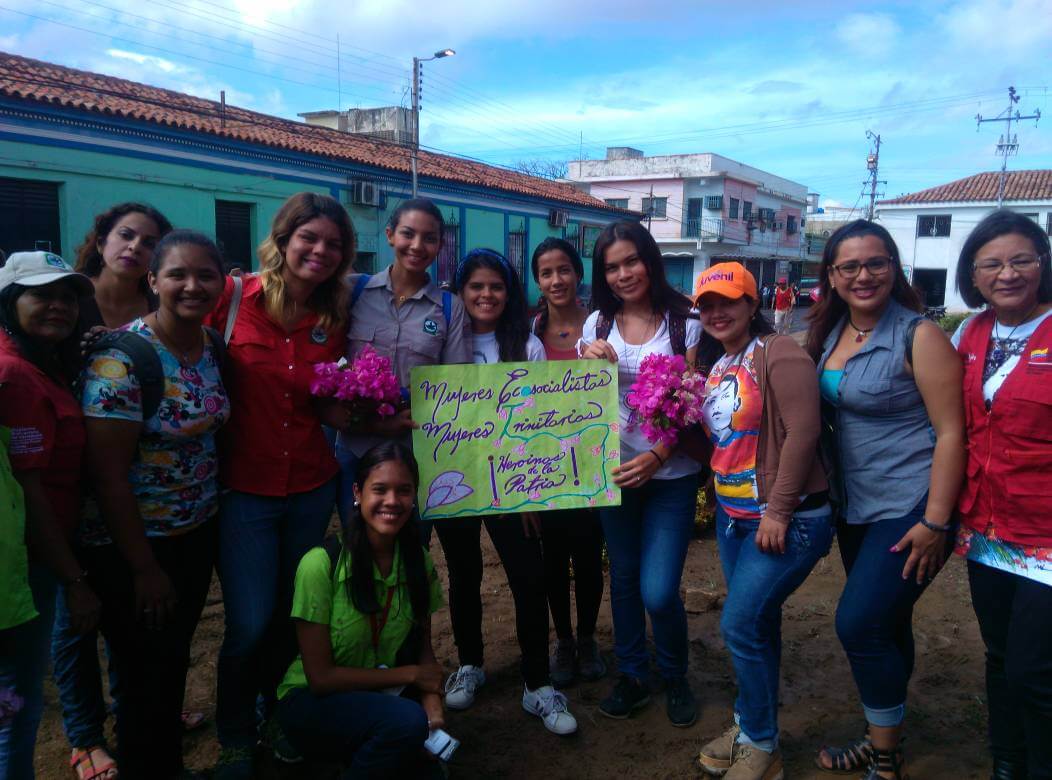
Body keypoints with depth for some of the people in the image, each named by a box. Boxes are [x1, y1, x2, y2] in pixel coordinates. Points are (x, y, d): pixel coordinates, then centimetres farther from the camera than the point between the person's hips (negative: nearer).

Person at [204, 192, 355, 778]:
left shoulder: (335, 318, 3)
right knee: (250, 625, -1)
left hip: (312, 488, 3)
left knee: (291, 615, 15)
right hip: (243, 488, -3)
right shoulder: (235, 296, -8)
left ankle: (278, 712, 42)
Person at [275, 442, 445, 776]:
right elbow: (320, 677, -18)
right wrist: (409, 675, -14)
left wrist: (432, 706, -20)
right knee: (407, 721, -31)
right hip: (312, 701, -5)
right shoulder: (321, 564, -23)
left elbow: (424, 650, 0)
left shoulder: (419, 562, -6)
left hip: (384, 698, 5)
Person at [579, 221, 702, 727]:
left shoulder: (685, 322, -6)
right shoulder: (598, 323, 5)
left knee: (658, 592, -7)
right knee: (624, 577, 13)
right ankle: (632, 676, 33)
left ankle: (675, 679, 21)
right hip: (614, 470, 4)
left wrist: (657, 456, -21)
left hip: (671, 473, -3)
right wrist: (589, 363, -11)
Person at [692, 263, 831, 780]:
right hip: (732, 516, 8)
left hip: (787, 520, -8)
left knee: (741, 624, -8)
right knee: (756, 626, 18)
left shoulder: (778, 353, -15)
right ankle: (749, 724, 33)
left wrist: (778, 512, -22)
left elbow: (803, 431, -22)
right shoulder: (712, 365, 11)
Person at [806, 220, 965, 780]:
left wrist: (935, 523, -19)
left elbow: (951, 431, -16)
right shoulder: (829, 335, 6)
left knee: (859, 623, -9)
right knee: (882, 626, 17)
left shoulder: (919, 336, -13)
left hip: (910, 509, -6)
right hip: (856, 506, 7)